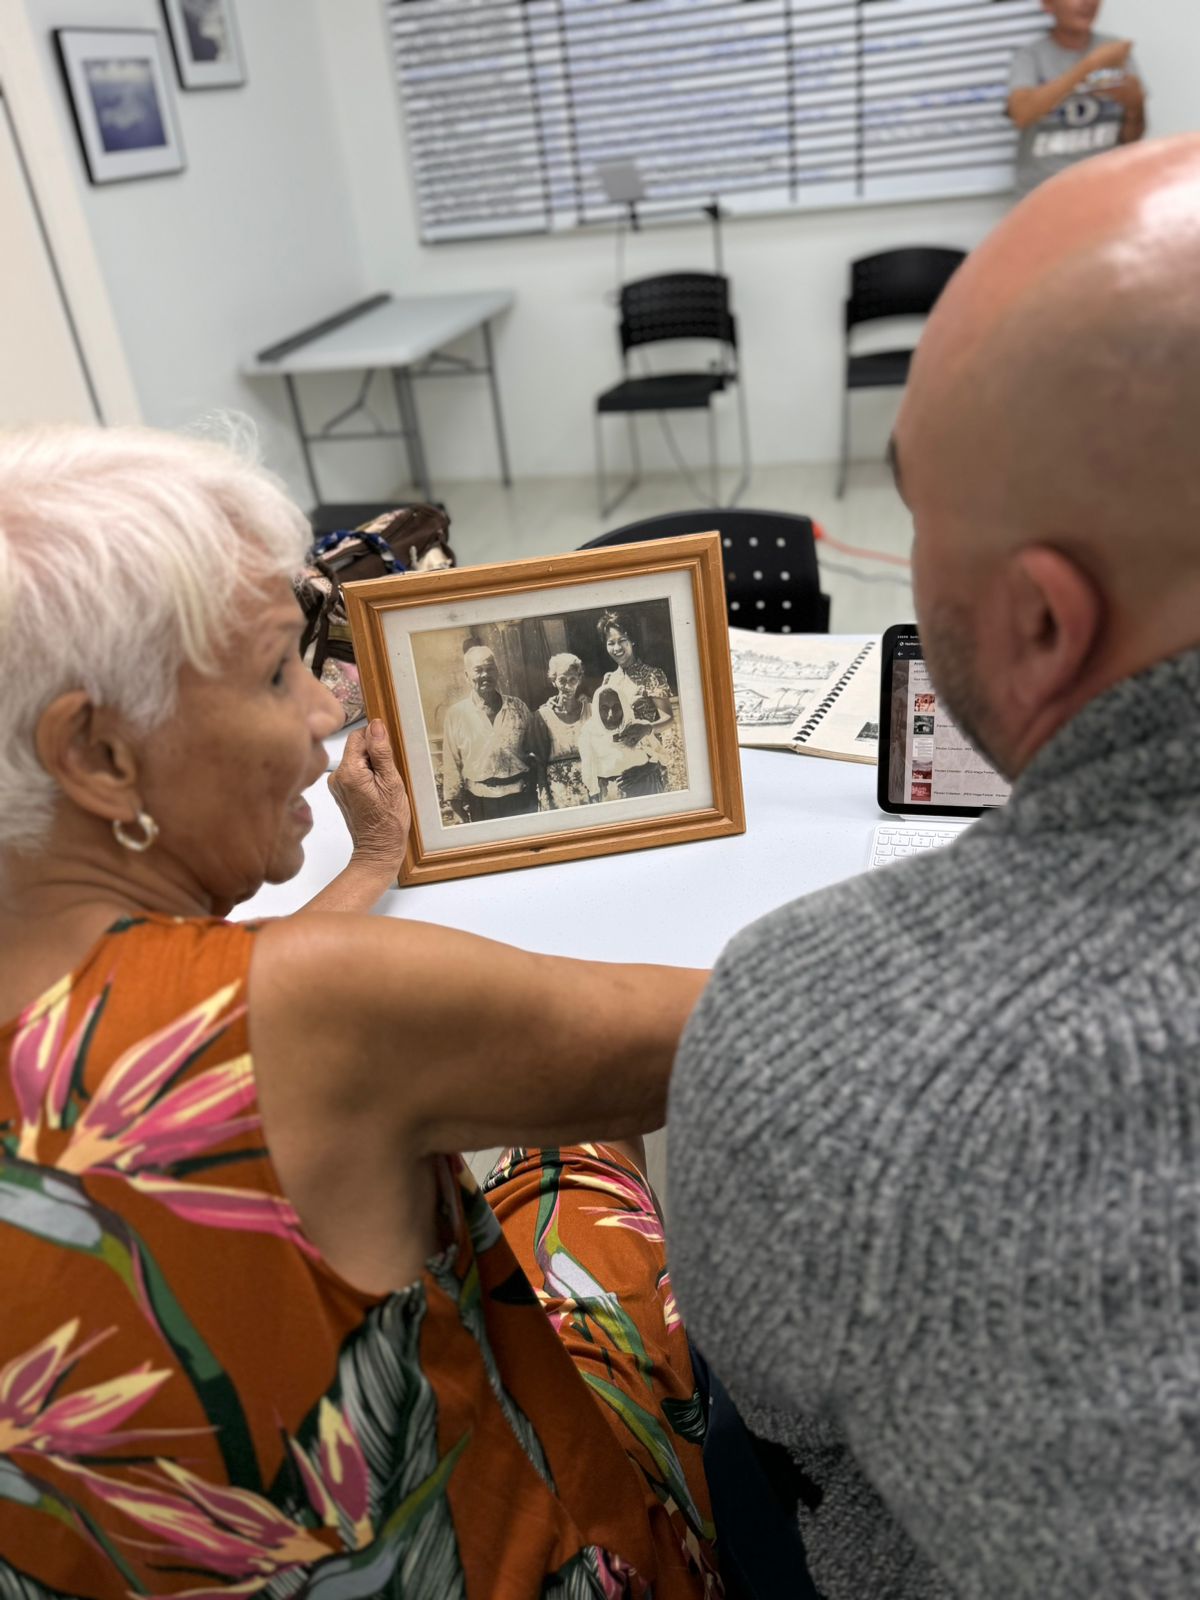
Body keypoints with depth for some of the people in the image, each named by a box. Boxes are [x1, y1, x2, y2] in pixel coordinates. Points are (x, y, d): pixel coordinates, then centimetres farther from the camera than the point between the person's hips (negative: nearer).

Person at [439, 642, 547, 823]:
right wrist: (457, 804, -2)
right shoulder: (455, 714, -2)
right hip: (481, 803, -2)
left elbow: (537, 749, 11)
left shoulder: (518, 707, 5)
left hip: (523, 798, 2)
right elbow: (452, 764, -1)